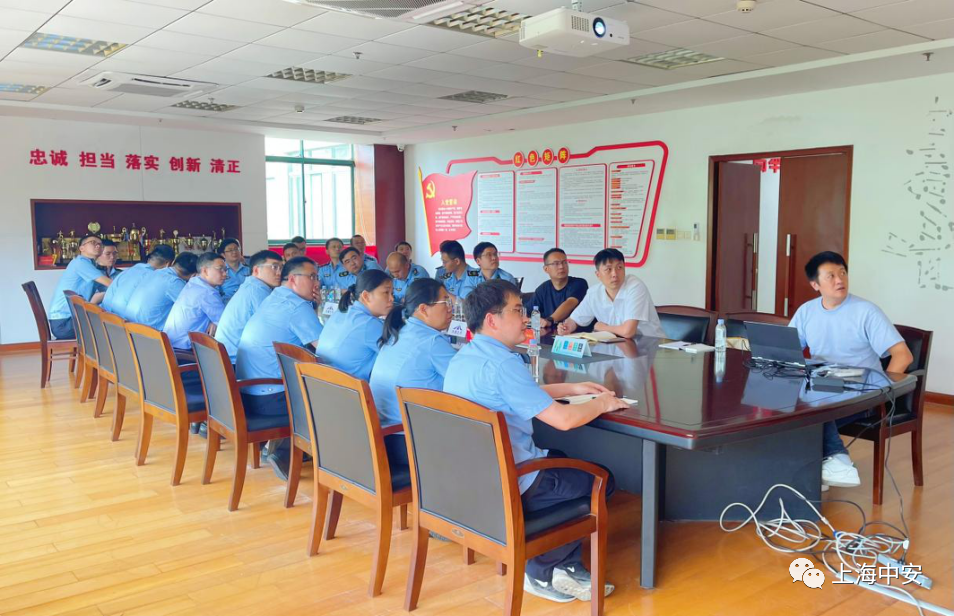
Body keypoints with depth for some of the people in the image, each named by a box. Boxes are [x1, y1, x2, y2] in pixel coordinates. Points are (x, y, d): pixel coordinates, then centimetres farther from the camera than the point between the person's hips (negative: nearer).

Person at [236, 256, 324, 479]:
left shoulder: (271, 299, 14)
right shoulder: (297, 306, -13)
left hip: (244, 393, 9)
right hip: (269, 399, -9)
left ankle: (278, 445, 20)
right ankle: (284, 453, 1)